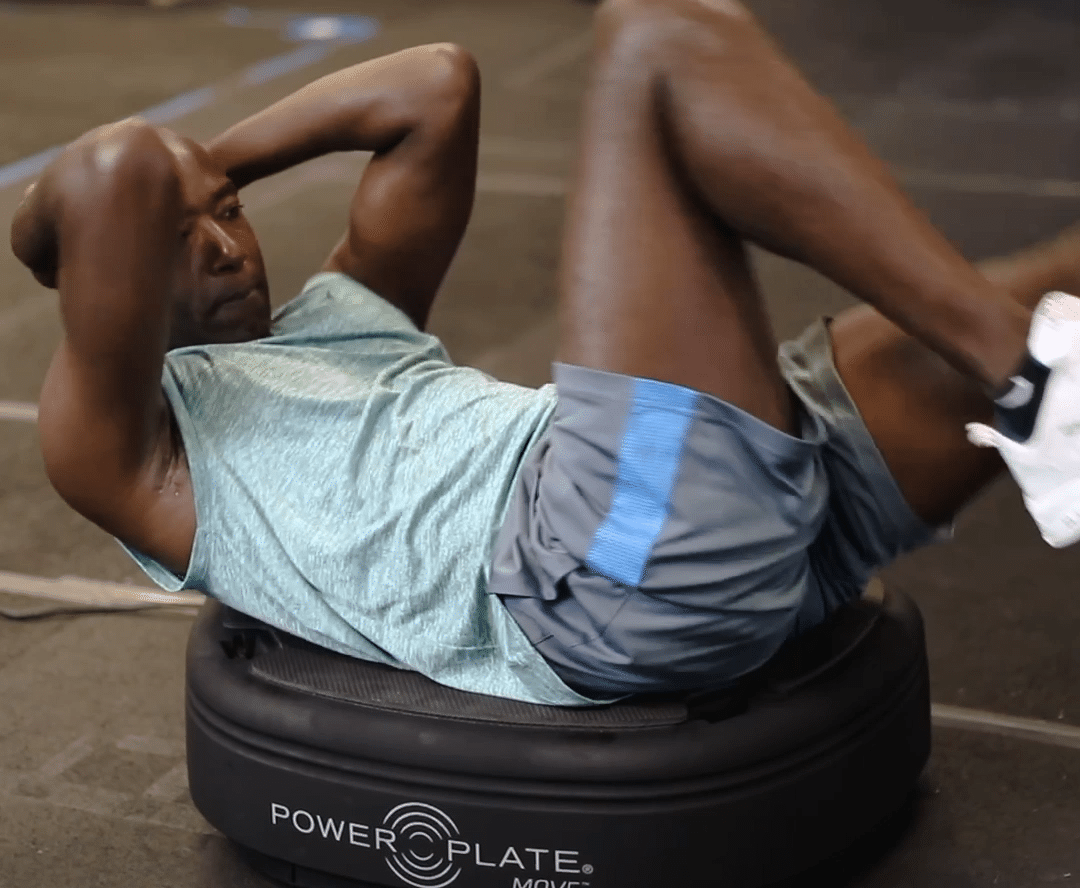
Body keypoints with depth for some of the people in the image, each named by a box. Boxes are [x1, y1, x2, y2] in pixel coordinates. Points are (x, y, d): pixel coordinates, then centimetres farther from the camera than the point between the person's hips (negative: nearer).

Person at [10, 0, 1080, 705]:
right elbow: (116, 176, -10)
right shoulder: (118, 444, 10)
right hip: (606, 567, -9)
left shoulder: (330, 320, 34)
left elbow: (436, 87, 30)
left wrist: (210, 165, 29)